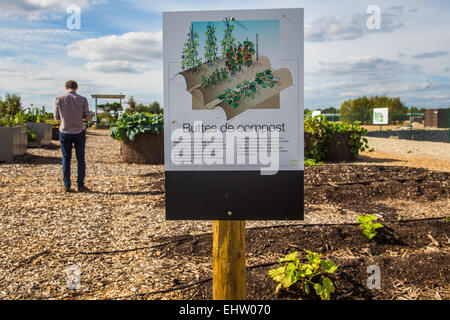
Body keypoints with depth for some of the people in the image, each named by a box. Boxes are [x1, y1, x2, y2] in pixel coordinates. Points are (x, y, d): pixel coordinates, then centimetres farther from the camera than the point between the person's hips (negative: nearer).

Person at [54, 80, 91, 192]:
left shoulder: (59, 99, -3)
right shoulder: (82, 99, -5)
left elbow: (56, 117, 3)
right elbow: (87, 117, -3)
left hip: (65, 132, 1)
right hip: (79, 132, -1)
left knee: (66, 159, 8)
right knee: (80, 159, 7)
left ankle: (67, 186, 8)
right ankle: (80, 185, 7)